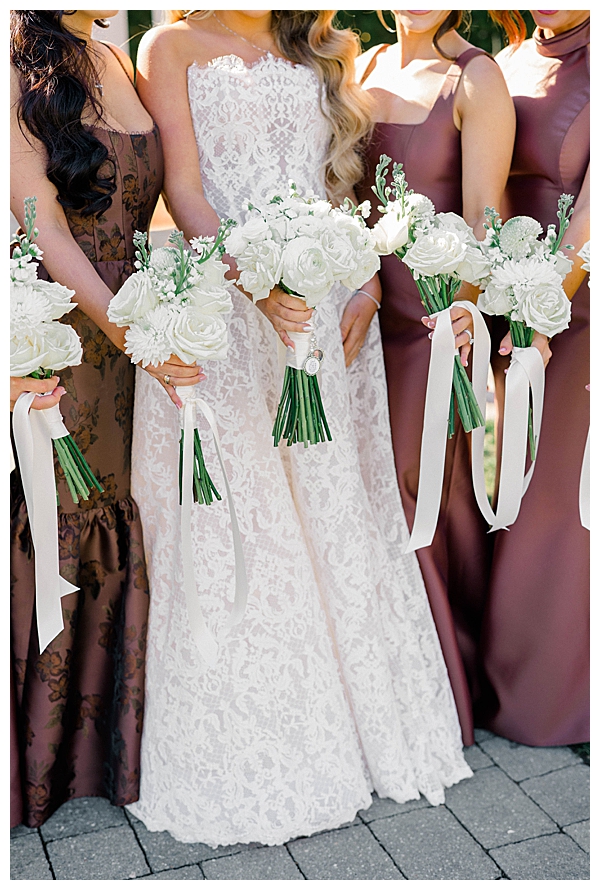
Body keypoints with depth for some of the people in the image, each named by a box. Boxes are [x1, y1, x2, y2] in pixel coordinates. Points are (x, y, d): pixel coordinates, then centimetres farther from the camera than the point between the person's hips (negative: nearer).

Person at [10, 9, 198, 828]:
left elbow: (151, 202, 11)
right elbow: (45, 225, -14)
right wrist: (123, 326, -26)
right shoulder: (18, 70, -6)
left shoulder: (120, 64, 13)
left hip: (135, 340, 6)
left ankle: (110, 741, 28)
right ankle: (38, 759, 23)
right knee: (48, 537, 4)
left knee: (122, 535, 10)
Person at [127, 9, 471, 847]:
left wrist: (369, 287, -3)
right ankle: (245, 755, 15)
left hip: (328, 308, 4)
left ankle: (355, 725, 22)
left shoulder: (325, 51, 19)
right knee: (231, 531, 0)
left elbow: (360, 180, 14)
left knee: (340, 517, 6)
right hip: (217, 303, -3)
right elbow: (184, 190, -5)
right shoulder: (172, 46, 6)